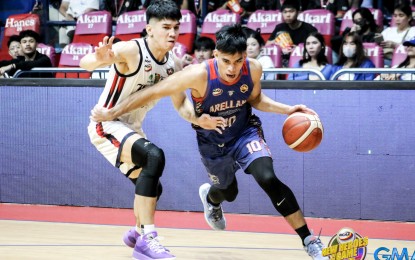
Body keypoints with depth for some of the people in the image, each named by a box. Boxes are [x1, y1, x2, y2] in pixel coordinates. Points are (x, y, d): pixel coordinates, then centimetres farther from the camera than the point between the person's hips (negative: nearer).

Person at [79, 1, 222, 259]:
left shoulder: (174, 64, -2)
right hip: (107, 124, -9)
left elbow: (181, 103, 8)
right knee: (154, 156, -33)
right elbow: (85, 63, -36)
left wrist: (197, 119, -14)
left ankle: (137, 232, 53)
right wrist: (99, 59, -60)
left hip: (132, 128, 9)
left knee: (152, 187, 22)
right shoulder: (131, 51, -24)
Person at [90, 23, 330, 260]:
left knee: (268, 178, -24)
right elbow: (153, 93, -25)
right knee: (228, 192, 19)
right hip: (213, 142, 0)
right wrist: (111, 114, -22)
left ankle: (309, 240, -13)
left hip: (245, 131, 0)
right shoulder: (199, 75, -34)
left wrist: (287, 110, -12)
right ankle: (210, 197, 62)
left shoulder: (253, 69, -24)